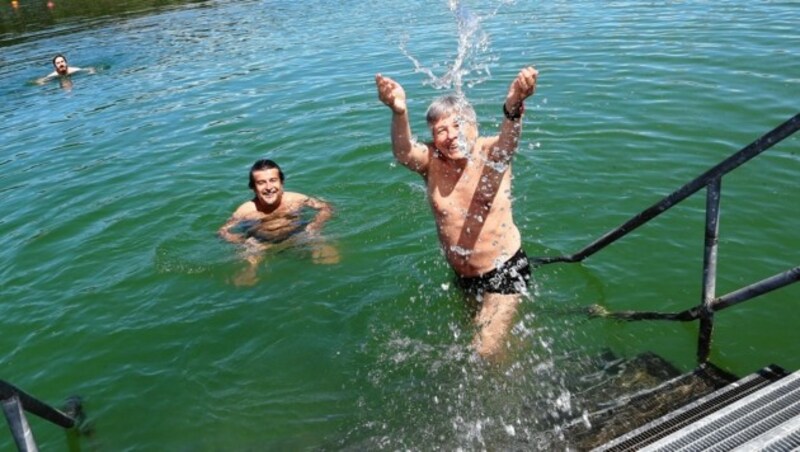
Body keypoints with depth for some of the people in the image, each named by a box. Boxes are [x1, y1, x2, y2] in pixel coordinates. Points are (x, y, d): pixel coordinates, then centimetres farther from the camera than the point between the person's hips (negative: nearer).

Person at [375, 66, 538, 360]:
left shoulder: (492, 153, -17)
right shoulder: (430, 161, -13)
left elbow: (509, 137, -41)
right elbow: (402, 152, -35)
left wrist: (514, 104, -65)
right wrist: (399, 112, -58)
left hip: (505, 269, -4)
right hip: (462, 276, 4)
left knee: (487, 349, -4)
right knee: (477, 323, 26)